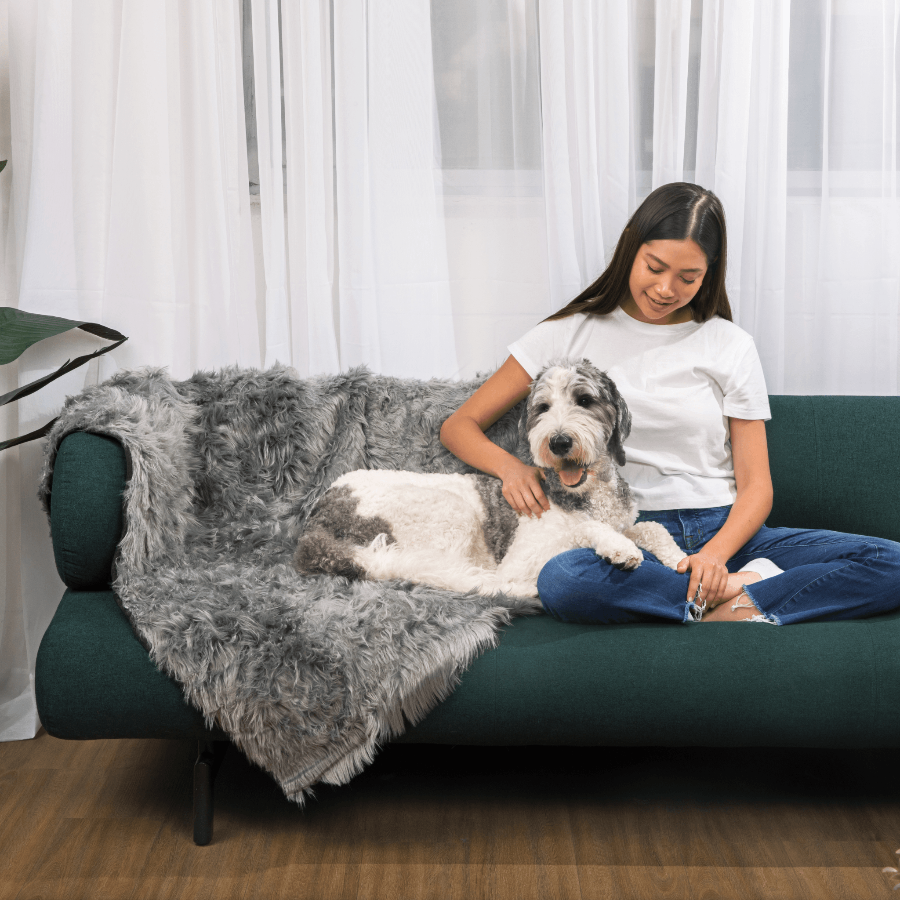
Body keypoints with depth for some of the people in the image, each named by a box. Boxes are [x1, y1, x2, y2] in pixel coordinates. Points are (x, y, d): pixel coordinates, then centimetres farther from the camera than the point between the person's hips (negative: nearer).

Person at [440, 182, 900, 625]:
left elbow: (755, 486, 6)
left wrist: (716, 552, -15)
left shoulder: (730, 346, 9)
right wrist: (510, 465, -15)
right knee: (562, 581, -38)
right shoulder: (571, 334, 7)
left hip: (723, 532, 1)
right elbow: (459, 426, 8)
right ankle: (749, 587, -23)